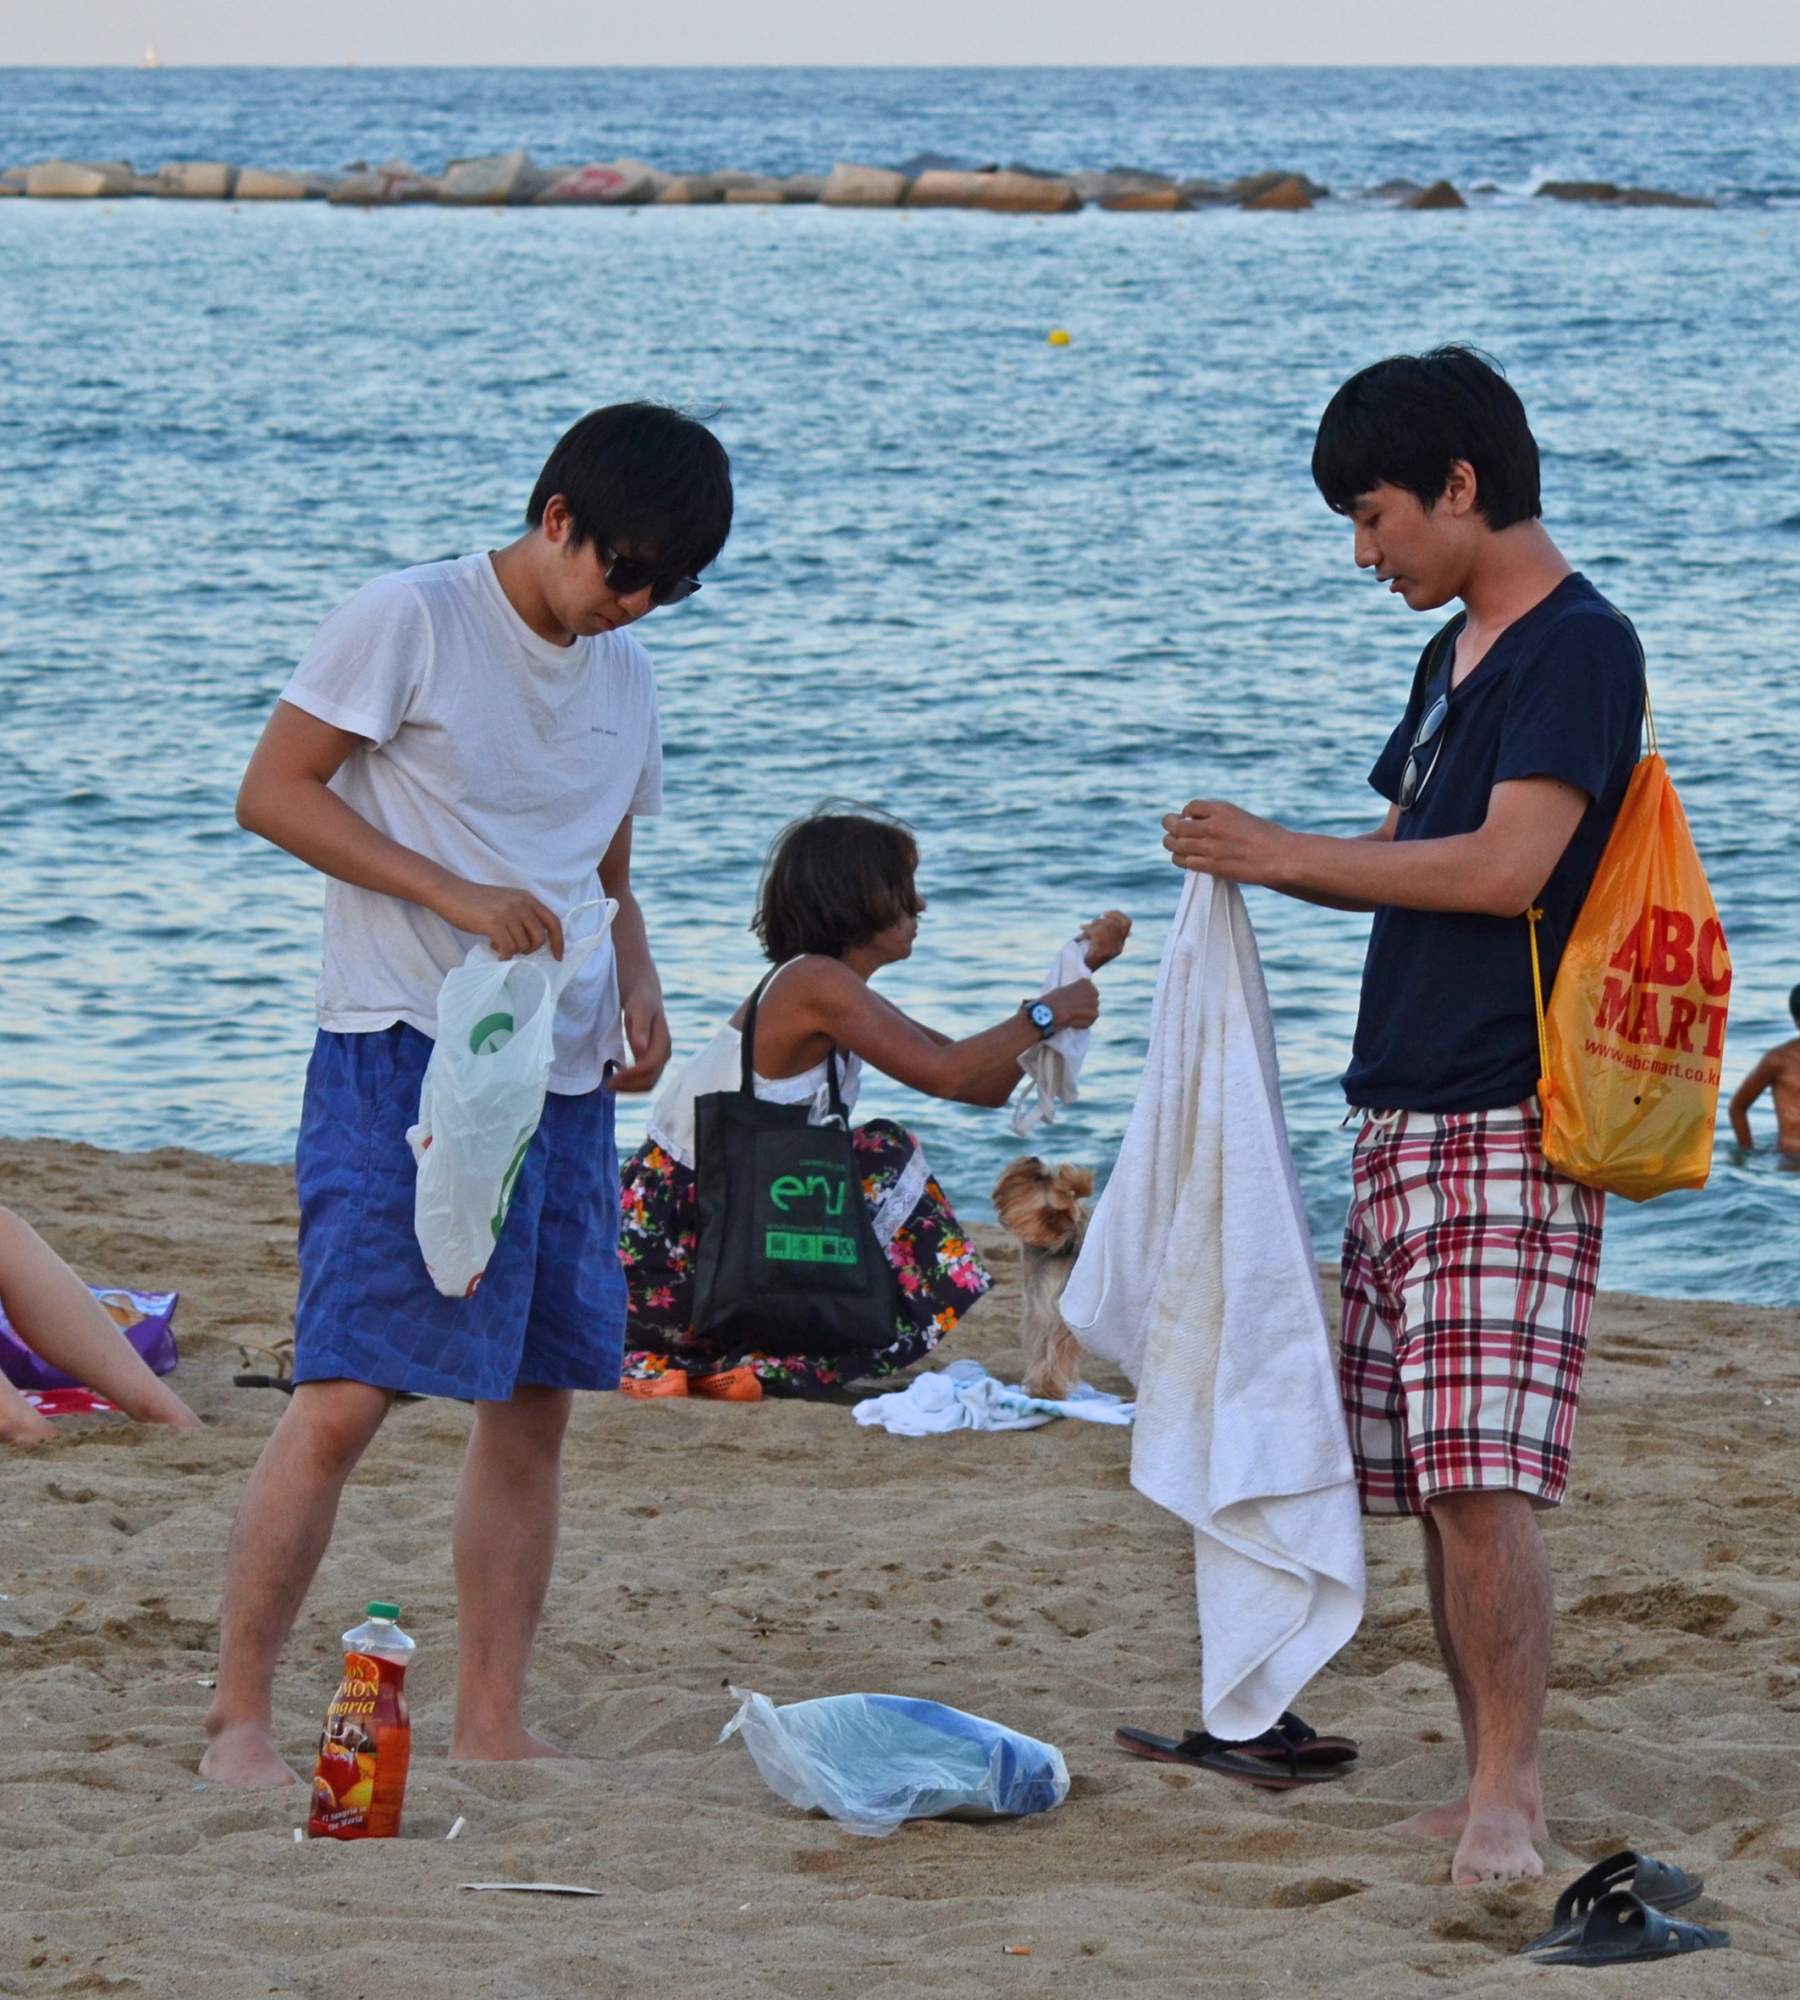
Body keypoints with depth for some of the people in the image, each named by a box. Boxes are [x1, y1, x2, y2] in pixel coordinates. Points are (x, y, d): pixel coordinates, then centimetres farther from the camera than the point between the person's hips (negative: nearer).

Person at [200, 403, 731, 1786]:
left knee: (536, 1401, 6)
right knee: (346, 1396, -13)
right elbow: (272, 792, -9)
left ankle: (492, 1722, 14)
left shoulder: (626, 677, 16)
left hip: (564, 1077, 7)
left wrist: (637, 991, 5)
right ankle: (238, 1718, -8)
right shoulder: (411, 621, -5)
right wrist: (459, 896, -16)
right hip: (405, 1056, -7)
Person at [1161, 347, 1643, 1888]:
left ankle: (1509, 1800, -12)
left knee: (1481, 1476, -14)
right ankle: (1492, 1786, 11)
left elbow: (1509, 866, -19)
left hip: (1510, 1130, -9)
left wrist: (1292, 857, -10)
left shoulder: (1580, 647, -10)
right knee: (1429, 1483, 7)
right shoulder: (1458, 651, 19)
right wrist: (1261, 860, 6)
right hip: (1405, 1120, 9)